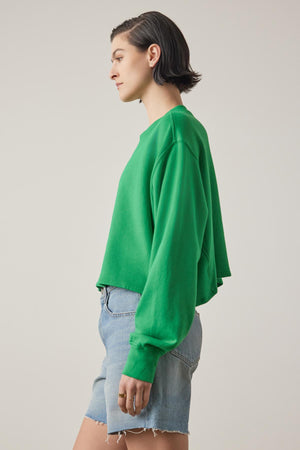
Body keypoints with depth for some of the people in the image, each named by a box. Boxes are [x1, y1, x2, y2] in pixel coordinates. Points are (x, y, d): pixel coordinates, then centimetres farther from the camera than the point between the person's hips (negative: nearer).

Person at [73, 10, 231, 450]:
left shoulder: (177, 129, -9)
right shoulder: (159, 133, 20)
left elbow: (176, 244, -18)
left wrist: (143, 354, -21)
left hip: (150, 324, -10)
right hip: (131, 320, 10)